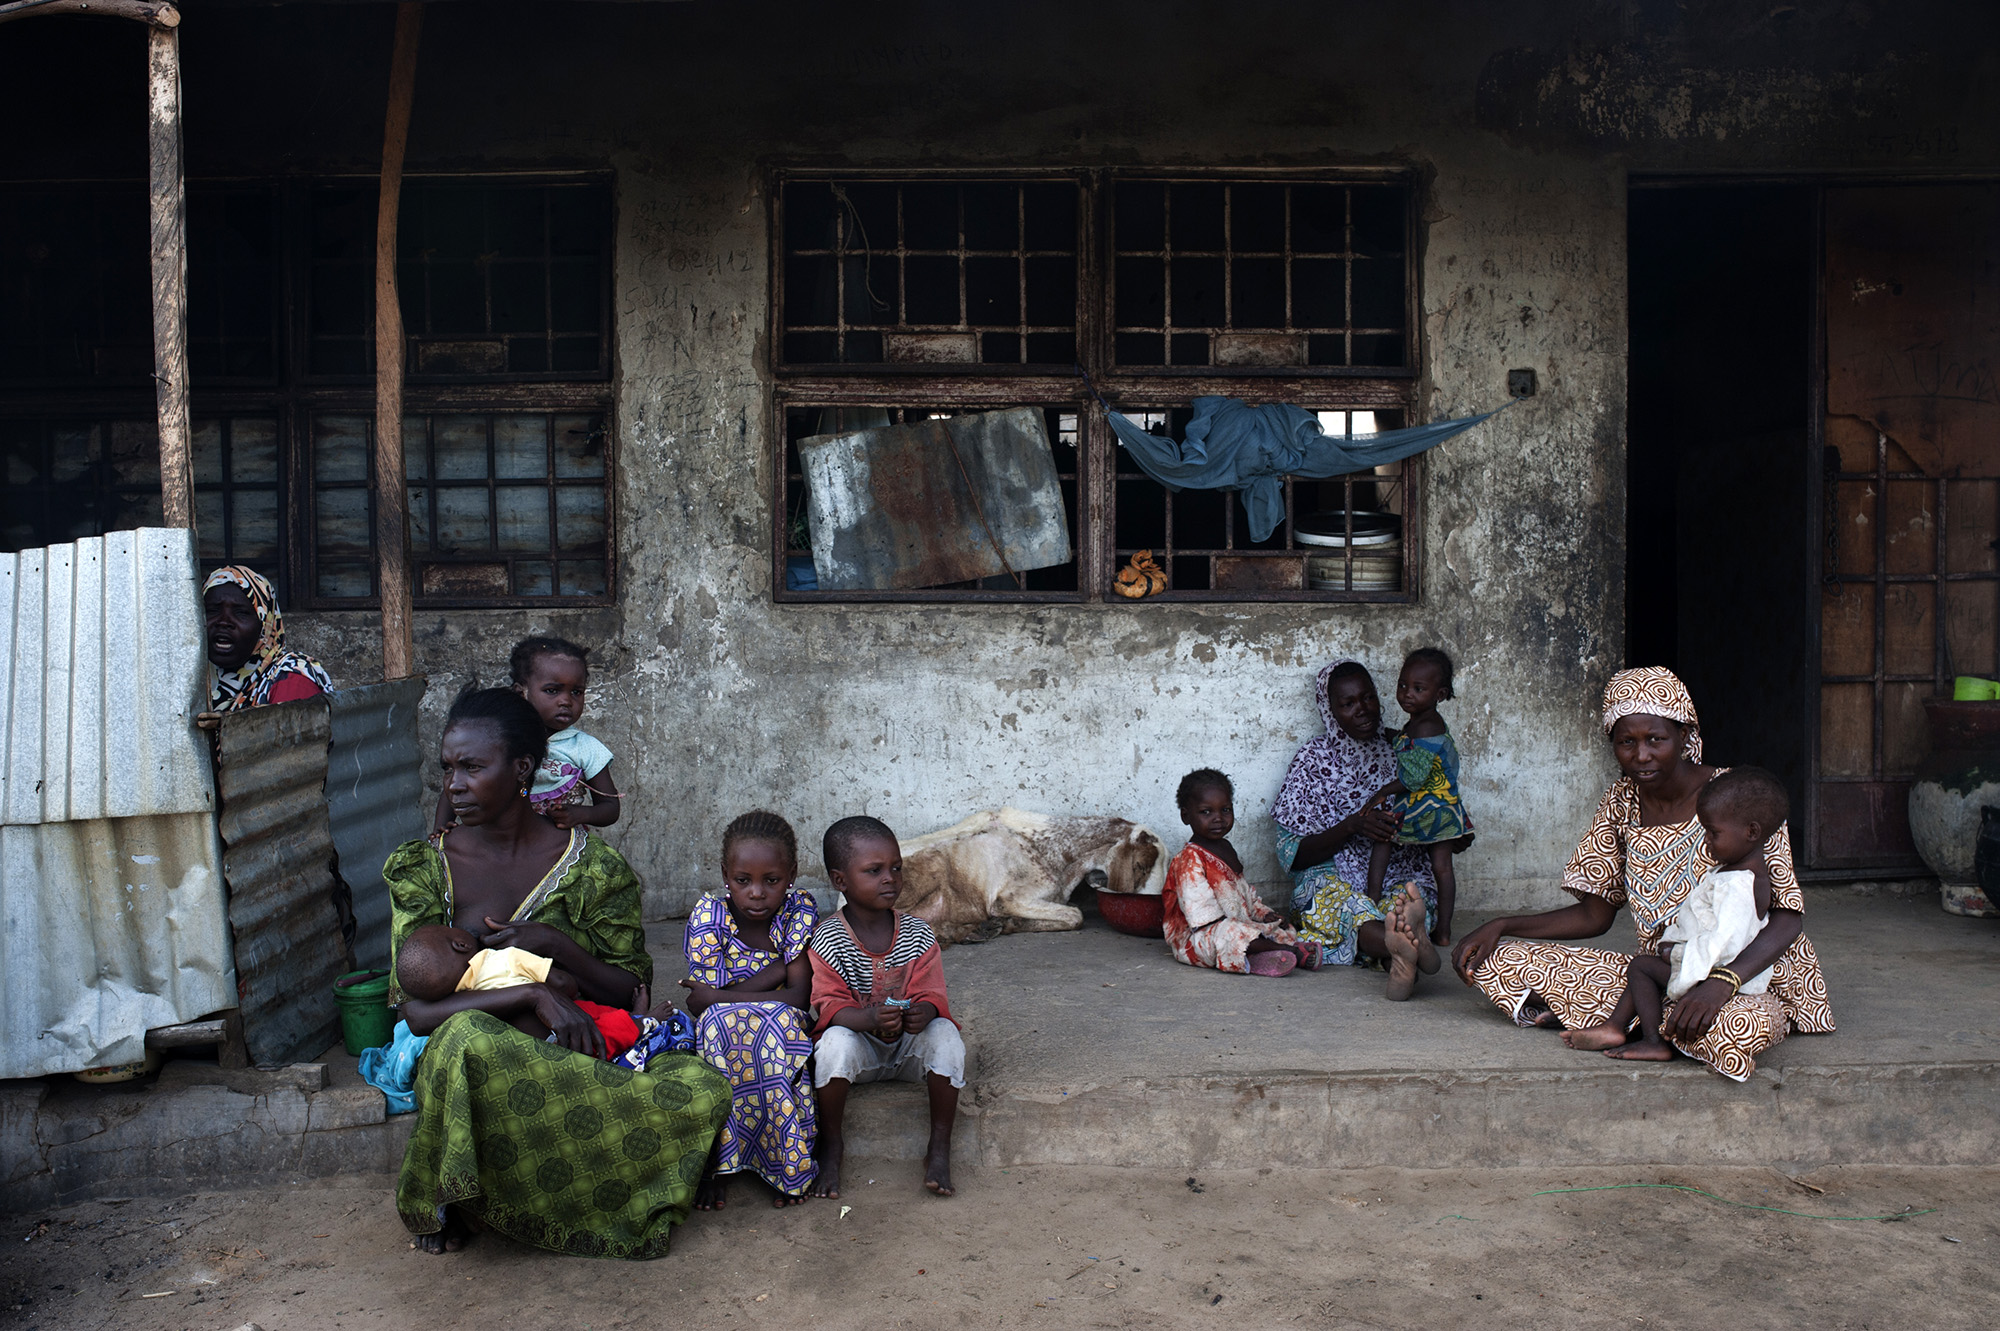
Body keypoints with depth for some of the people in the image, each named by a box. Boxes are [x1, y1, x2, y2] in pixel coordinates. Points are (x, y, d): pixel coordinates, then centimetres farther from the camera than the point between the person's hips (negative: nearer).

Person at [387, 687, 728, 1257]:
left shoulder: (592, 866, 1)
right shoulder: (421, 869, 1)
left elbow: (628, 991, 4)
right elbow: (419, 1012, -7)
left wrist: (554, 944, -14)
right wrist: (530, 993, -21)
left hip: (577, 1056, 2)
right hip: (477, 1063, -1)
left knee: (704, 1087, -26)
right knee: (464, 1038, -39)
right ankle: (443, 1195, -8)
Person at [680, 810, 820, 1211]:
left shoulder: (799, 910, -7)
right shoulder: (708, 914, -10)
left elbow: (800, 996, -14)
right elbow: (706, 997, -15)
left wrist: (719, 998, -19)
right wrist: (778, 970, -15)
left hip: (784, 1029, 0)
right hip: (719, 1033, 0)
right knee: (724, 1022, -34)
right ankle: (716, 1164, -24)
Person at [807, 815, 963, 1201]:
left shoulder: (918, 934, -4)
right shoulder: (826, 941, -13)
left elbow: (931, 994, -7)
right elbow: (829, 1006, -18)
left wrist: (924, 1012, -33)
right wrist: (869, 1018, -39)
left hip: (908, 1046, 2)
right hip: (858, 1043, -2)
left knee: (945, 1035, -27)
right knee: (837, 1042, -34)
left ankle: (940, 1146, -12)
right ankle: (831, 1145, -11)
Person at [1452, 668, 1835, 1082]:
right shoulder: (1621, 803, 3)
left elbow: (1788, 916, -17)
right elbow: (1595, 914, 9)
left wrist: (1719, 984, -34)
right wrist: (1500, 926, -5)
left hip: (1747, 978, -4)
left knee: (1741, 1025, -43)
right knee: (1497, 960, -10)